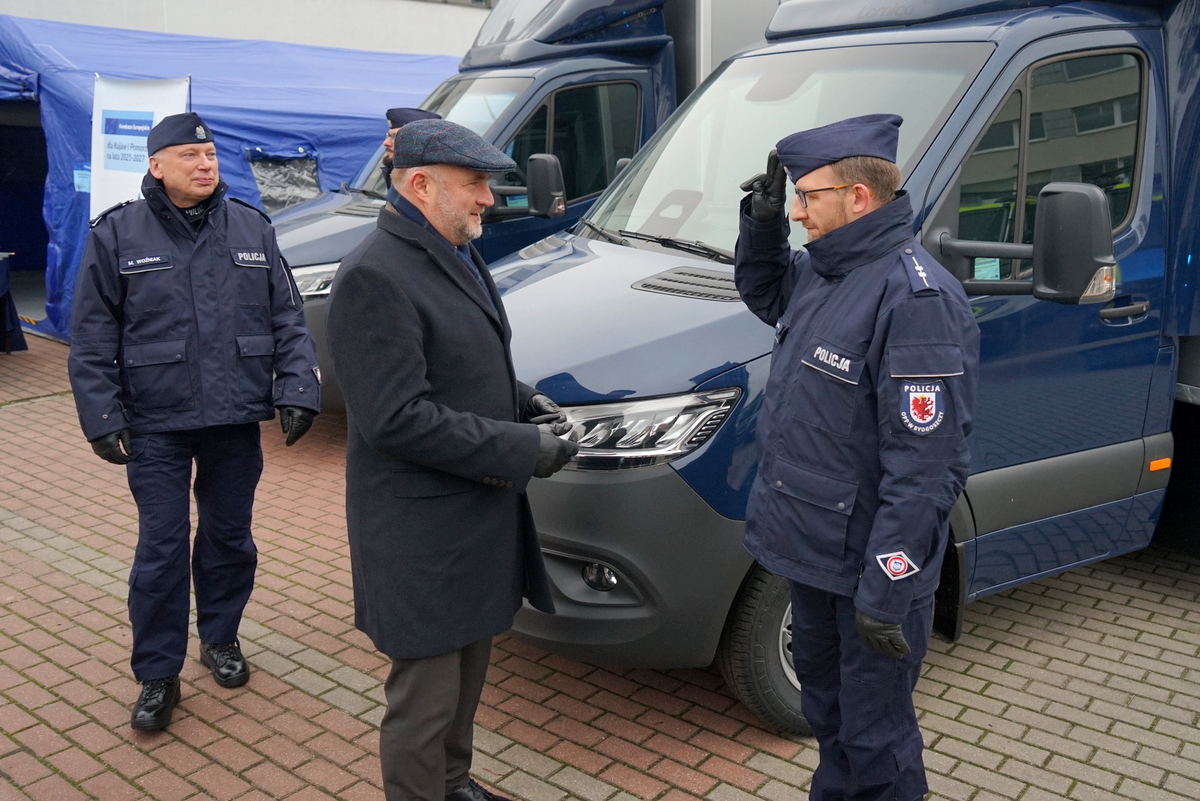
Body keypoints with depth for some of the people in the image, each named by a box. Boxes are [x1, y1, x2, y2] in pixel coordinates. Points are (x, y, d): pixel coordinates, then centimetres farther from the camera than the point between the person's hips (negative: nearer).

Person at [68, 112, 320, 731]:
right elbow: (92, 341, -1)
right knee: (161, 550, 1)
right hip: (156, 426, -2)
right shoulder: (117, 234, -2)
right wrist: (103, 419, -7)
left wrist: (297, 390, -4)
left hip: (236, 422, 3)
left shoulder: (253, 228, 4)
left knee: (229, 538, 15)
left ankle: (220, 638, 36)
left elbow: (288, 321, 7)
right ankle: (157, 676, 15)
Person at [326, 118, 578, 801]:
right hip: (422, 535, -10)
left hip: (479, 515, 10)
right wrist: (524, 448, -21)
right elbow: (398, 420, -25)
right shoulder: (375, 277, -20)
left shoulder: (458, 257, 11)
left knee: (468, 675, 24)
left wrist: (527, 400, 4)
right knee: (426, 698, 4)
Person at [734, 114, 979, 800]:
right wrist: (763, 221, 5)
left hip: (868, 567, -9)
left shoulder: (917, 298, -26)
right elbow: (762, 293, 26)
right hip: (814, 547, 9)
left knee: (875, 739, 8)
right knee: (827, 707, 27)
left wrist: (885, 593, -25)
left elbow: (925, 467, -27)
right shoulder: (822, 270, 3)